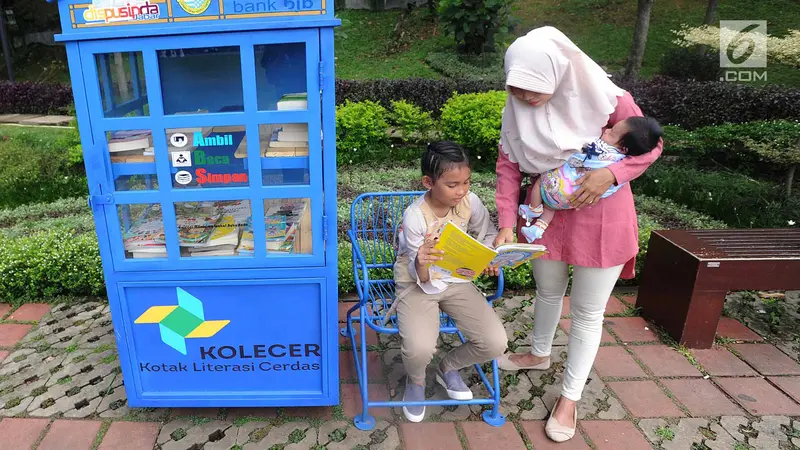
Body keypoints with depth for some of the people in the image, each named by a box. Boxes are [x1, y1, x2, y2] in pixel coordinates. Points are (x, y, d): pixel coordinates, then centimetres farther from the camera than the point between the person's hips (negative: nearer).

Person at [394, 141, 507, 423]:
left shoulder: (470, 202, -11)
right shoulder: (415, 216, -23)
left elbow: (488, 234, 9)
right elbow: (422, 279, -19)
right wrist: (422, 264, -45)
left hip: (456, 281, 4)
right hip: (418, 284, -4)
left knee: (496, 344, -14)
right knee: (419, 349, -31)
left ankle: (449, 367, 19)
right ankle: (416, 380, 9)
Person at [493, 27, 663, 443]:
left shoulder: (603, 96, -22)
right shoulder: (517, 108, -11)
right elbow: (508, 166, -9)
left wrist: (612, 174, -29)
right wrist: (506, 224, -19)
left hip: (600, 217, -4)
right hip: (545, 211, 4)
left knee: (587, 311, 7)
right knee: (547, 291, 24)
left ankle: (570, 397, 26)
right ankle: (540, 353, 51)